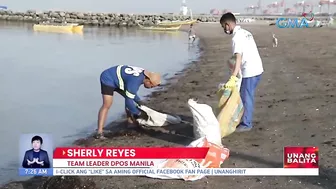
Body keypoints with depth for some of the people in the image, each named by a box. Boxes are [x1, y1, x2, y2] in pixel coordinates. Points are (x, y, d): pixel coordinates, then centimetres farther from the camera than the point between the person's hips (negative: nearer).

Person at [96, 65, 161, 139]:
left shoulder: (143, 73, -3)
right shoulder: (135, 82, -32)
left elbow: (130, 91, 11)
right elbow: (128, 102, -28)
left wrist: (138, 101, 0)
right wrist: (139, 113, -16)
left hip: (116, 79, 10)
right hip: (108, 79, -10)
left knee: (129, 97, 12)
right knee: (107, 105, -20)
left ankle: (131, 121, 22)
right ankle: (99, 133, -22)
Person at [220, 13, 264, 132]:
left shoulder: (236, 37, -17)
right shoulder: (245, 33, 12)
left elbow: (238, 59, -27)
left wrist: (233, 78, -34)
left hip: (250, 71, -9)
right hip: (256, 69, 9)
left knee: (246, 98, 1)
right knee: (246, 96, 17)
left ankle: (246, 124, 9)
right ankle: (246, 120, 25)